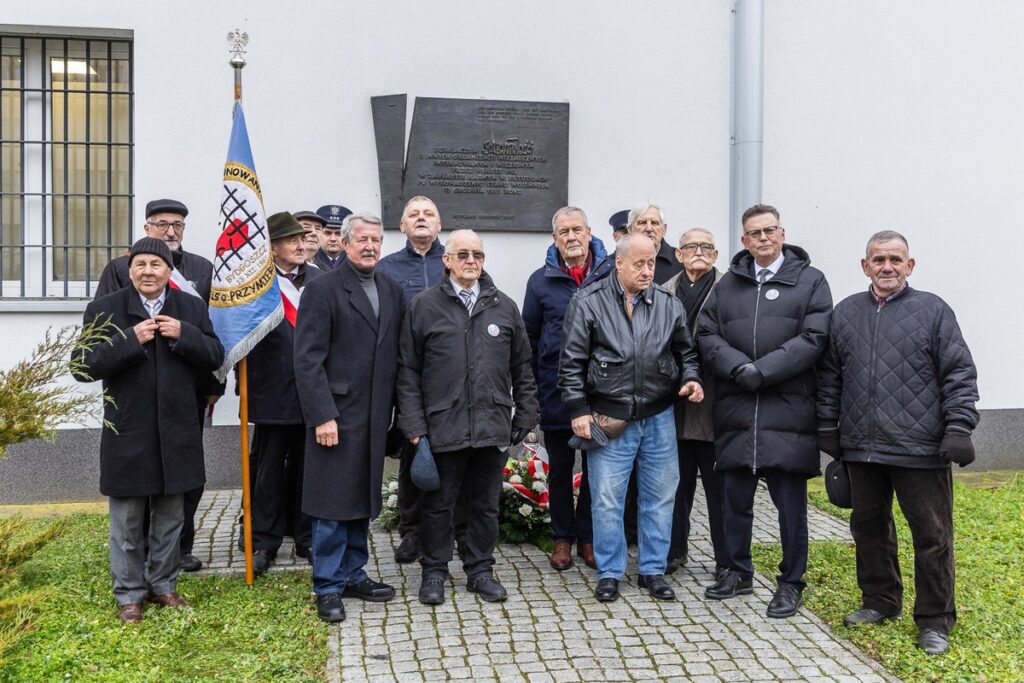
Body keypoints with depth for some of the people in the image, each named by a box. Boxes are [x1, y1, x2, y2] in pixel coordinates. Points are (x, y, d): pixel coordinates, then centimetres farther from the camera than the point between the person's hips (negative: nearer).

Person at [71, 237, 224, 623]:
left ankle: (163, 585, 30)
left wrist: (184, 335, -14)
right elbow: (82, 367, -10)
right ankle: (129, 595, 22)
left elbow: (215, 357, 3)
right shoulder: (104, 310, -4)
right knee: (127, 520, 8)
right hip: (127, 433, -2)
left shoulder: (191, 308, 5)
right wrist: (130, 340, -19)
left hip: (177, 431, 3)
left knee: (170, 516, 15)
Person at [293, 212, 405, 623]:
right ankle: (328, 588, 13)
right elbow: (308, 360, -11)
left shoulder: (392, 291, 11)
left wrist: (394, 410, 5)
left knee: (363, 500, 15)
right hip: (336, 415, -6)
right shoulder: (323, 289, -6)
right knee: (333, 504, 1)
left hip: (374, 417, 6)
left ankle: (353, 574, 28)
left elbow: (396, 355, 11)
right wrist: (322, 415, -16)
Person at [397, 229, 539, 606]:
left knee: (486, 505, 12)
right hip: (442, 428, -2)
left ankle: (480, 570, 28)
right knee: (438, 504, 9)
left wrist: (525, 415, 7)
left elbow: (522, 368, 12)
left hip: (494, 428, 3)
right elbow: (408, 371, 0)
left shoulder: (504, 307, 8)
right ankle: (434, 571, 25)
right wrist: (414, 425, -6)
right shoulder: (424, 306, 0)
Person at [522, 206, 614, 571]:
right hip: (556, 393, 1)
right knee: (559, 469, 11)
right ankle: (562, 537, 26)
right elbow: (529, 337, 8)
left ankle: (587, 536, 24)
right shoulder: (541, 280, 2)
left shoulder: (611, 274, -1)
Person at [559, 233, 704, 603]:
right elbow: (572, 362, -4)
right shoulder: (588, 302, -4)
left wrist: (691, 378, -4)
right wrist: (578, 410, -8)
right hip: (608, 418, -3)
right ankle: (609, 573, 18)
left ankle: (653, 570, 25)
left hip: (659, 418, 3)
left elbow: (686, 352, 16)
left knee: (660, 496, 10)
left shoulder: (669, 304, 6)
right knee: (607, 499, 2)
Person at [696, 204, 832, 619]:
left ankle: (791, 583, 19)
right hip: (735, 410, 3)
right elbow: (706, 334, 5)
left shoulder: (810, 281, 4)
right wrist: (738, 367, -13)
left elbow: (813, 338, -7)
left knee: (791, 502, 4)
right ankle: (738, 572, 29)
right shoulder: (728, 284, 14)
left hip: (788, 410, -3)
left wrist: (761, 371, -15)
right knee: (734, 498, 12)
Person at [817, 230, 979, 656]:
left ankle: (934, 620, 16)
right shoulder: (845, 314, 11)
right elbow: (829, 377, 14)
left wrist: (959, 427, -9)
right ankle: (880, 601, 32)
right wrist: (828, 427, 11)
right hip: (861, 447, 4)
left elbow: (959, 375, -1)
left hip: (920, 449, -4)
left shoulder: (933, 311, 1)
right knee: (869, 527, 15)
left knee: (931, 535, 2)